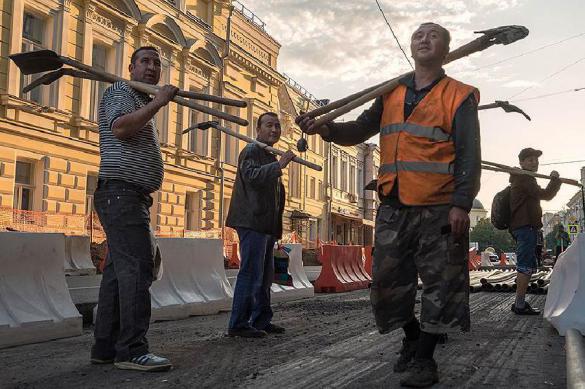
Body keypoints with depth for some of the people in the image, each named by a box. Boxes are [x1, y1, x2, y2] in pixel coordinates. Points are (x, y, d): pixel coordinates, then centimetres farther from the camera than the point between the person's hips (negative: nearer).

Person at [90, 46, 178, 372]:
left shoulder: (143, 103, 28)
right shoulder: (120, 91, -2)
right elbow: (120, 127, -22)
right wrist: (158, 102, -16)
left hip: (135, 198, 10)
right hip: (121, 193, -10)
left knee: (119, 270, 7)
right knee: (137, 267, -16)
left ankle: (106, 346, 11)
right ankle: (132, 349, -15)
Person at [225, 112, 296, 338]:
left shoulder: (270, 157, 25)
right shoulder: (251, 151, -4)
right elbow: (251, 175, -25)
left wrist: (276, 227, 24)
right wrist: (279, 165, -32)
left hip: (266, 225, 10)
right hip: (252, 222, -10)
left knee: (265, 275, 13)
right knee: (251, 273, -11)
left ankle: (261, 321, 21)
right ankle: (238, 324, -7)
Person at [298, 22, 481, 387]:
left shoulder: (460, 96, 1)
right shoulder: (392, 94, 15)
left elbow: (470, 155, -6)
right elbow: (360, 130, 9)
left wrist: (462, 205, -16)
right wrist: (325, 128, -11)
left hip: (439, 208, -4)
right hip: (393, 207, 5)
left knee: (440, 284, 0)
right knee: (388, 281, 10)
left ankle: (424, 359, 13)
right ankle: (412, 337, 32)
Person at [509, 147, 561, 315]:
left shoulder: (521, 179, 24)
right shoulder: (524, 179, -10)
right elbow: (545, 195, -15)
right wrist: (555, 179, -2)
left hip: (525, 227, 11)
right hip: (525, 226, -11)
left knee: (527, 267, 13)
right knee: (526, 267, -13)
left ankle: (520, 302, 16)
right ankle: (520, 305, -13)